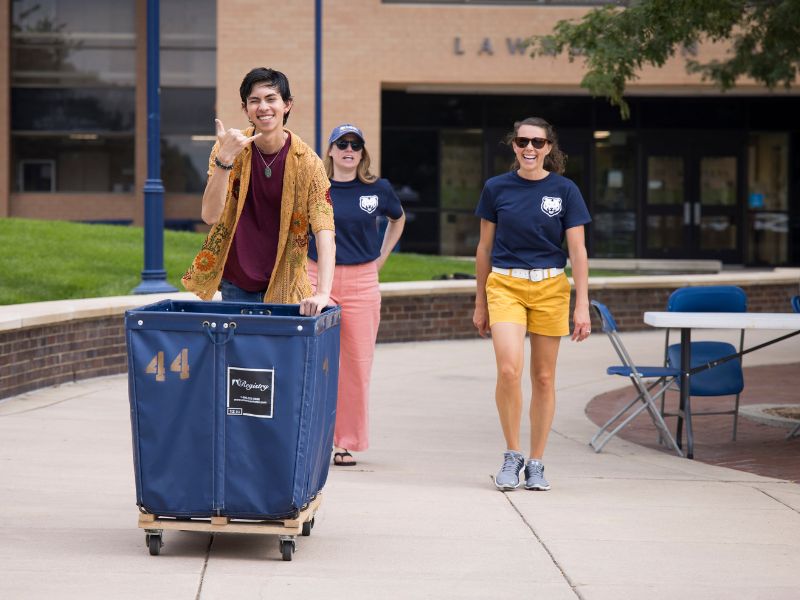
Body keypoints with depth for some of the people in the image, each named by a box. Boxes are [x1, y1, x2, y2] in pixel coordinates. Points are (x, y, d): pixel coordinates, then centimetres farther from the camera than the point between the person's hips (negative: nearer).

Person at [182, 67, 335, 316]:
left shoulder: (308, 163, -12)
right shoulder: (228, 148, -7)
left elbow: (324, 232, -21)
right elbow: (210, 215, -17)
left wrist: (322, 293, -36)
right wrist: (225, 159, -32)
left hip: (284, 284, -1)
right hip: (235, 285, 1)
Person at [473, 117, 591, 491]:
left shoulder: (564, 190, 1)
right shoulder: (496, 189, 3)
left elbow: (578, 252, 0)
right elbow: (485, 247, 10)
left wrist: (582, 305, -6)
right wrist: (480, 302, 12)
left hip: (550, 288, 1)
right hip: (505, 285, -1)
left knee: (544, 377, 5)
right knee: (509, 370, -18)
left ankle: (536, 464, 16)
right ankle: (512, 455, -1)